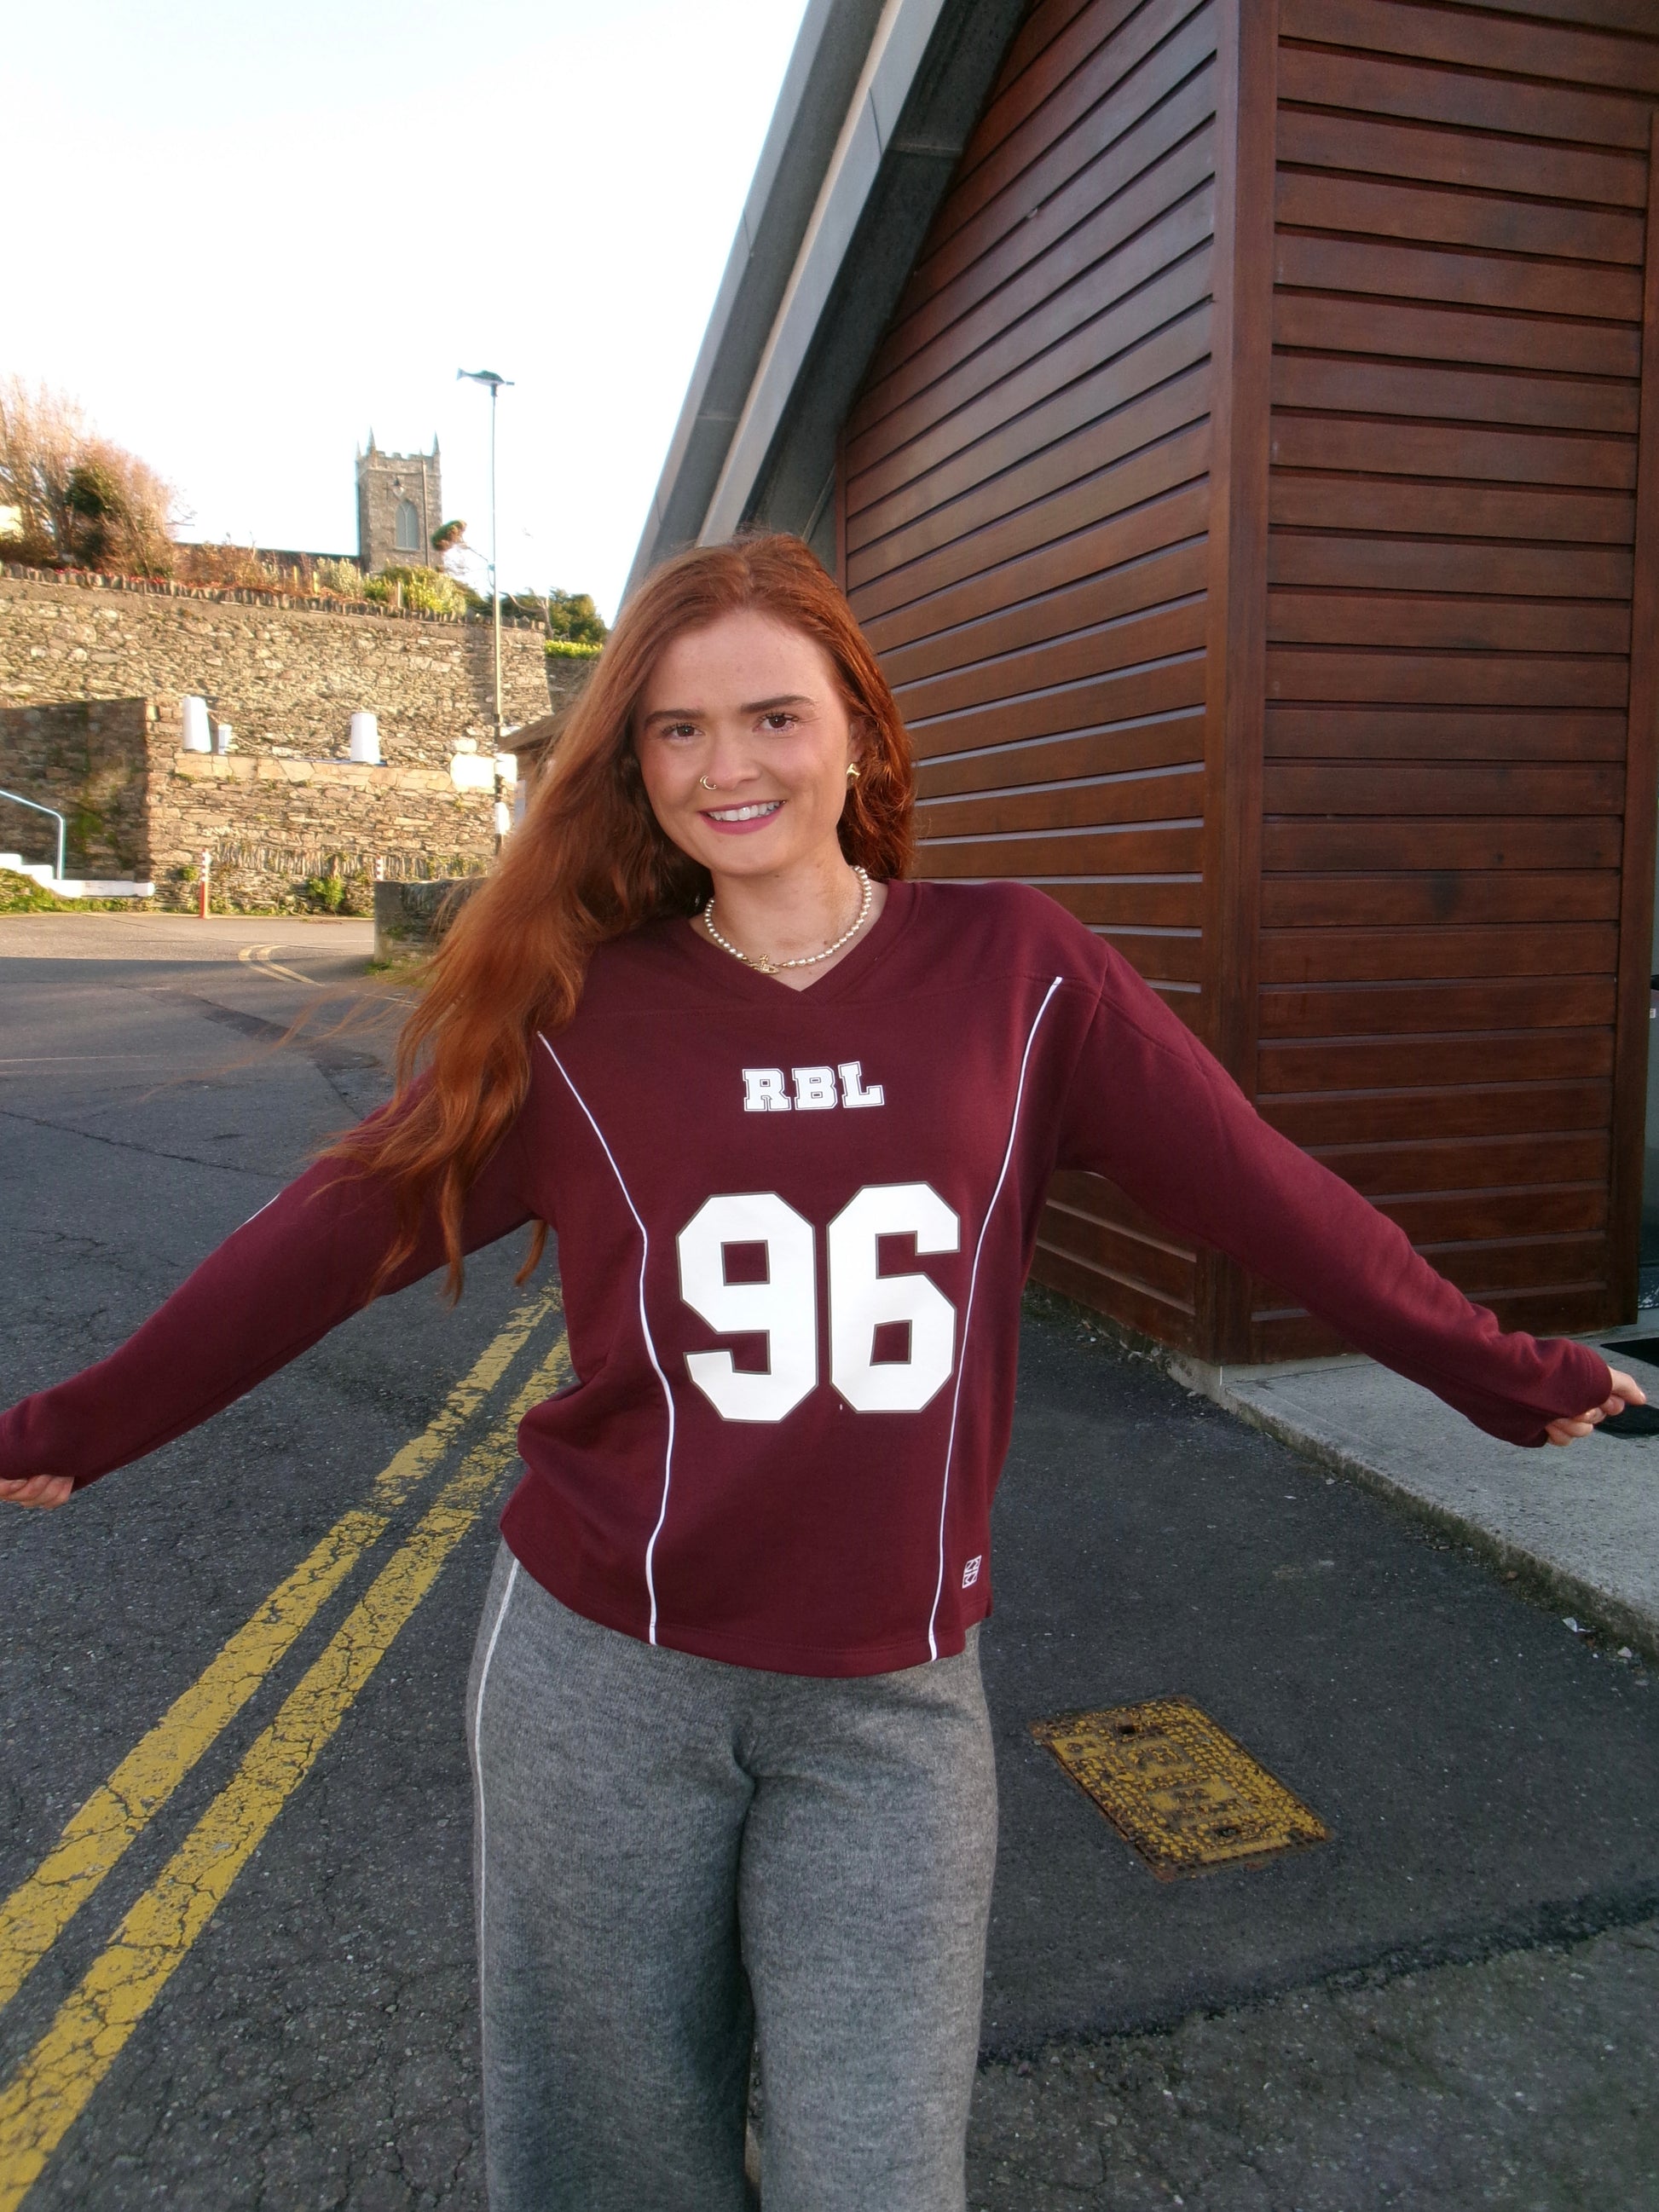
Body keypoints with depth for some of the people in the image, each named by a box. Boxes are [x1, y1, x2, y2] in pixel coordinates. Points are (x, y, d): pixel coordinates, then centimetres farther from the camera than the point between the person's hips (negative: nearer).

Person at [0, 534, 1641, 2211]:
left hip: (891, 1700, 0)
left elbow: (1267, 1197, -1)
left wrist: (1514, 1381, 5)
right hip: (605, 1679, 1)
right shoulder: (572, 1012, -5)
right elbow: (338, 1233, 1)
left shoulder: (1015, 975, -5)